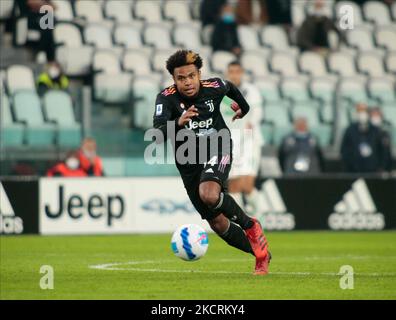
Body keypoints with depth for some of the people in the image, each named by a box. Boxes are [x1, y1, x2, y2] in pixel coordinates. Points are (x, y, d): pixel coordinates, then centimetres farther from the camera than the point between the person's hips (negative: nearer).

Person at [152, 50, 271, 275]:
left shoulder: (213, 87, -11)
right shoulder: (167, 98, -18)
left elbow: (230, 87, 15)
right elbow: (158, 135, -32)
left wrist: (244, 107, 33)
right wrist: (179, 123, -50)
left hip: (217, 150, -2)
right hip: (189, 162, 2)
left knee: (209, 195, -33)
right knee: (217, 223, 4)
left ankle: (250, 226, -9)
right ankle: (261, 254, 25)